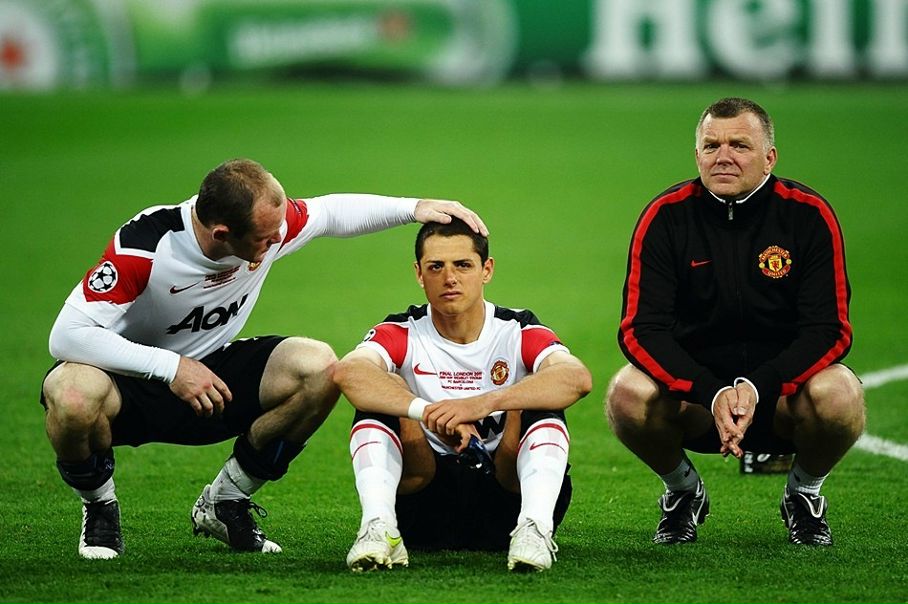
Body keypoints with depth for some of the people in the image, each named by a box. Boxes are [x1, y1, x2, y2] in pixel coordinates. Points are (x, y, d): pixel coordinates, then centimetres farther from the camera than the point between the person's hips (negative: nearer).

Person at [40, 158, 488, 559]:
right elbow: (68, 335, -32)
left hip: (210, 373, 5)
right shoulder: (143, 245, -31)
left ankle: (222, 503, 0)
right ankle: (99, 508, -6)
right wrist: (169, 368, -38)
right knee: (73, 397, -41)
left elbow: (330, 213, 8)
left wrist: (414, 208, -3)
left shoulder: (271, 222, -16)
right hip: (131, 379, -5)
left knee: (318, 368, -20)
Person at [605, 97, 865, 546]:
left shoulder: (809, 215, -8)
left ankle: (804, 493, 2)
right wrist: (712, 393, -29)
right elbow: (640, 329, -13)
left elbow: (829, 331, -11)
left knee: (839, 396, -33)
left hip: (782, 391, -1)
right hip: (692, 387, 1)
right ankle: (683, 491, 4)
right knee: (628, 394, -30)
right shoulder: (666, 217, -7)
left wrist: (758, 388, -28)